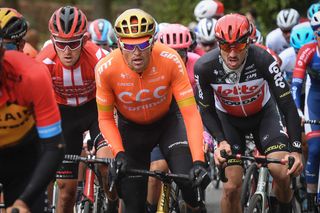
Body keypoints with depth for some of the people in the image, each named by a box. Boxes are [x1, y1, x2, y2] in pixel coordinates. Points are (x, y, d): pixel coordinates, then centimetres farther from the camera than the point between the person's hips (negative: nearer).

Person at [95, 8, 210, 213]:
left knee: (187, 178, -24)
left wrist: (199, 161, -39)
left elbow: (190, 113, -30)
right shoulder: (106, 69, -29)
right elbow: (105, 119, -14)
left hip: (168, 121, -1)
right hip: (131, 127, 1)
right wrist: (119, 153, -30)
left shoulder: (170, 60, -31)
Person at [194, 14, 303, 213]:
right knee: (232, 187, -11)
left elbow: (287, 105, -29)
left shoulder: (262, 60, -33)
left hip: (263, 113, -1)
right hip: (228, 119, 1)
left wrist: (296, 150, -36)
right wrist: (221, 141, -29)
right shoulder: (205, 67, -29)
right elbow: (206, 111, -13)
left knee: (281, 172, -20)